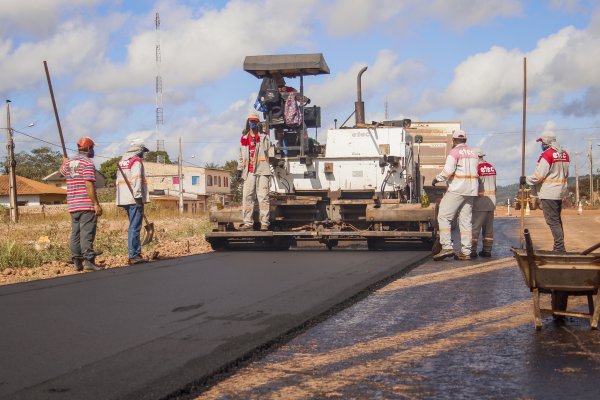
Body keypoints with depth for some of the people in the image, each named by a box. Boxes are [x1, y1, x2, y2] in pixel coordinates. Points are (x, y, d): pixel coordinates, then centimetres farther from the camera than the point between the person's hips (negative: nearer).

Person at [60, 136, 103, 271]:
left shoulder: (70, 162, 13)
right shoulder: (87, 163, -9)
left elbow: (62, 170, 38)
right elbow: (89, 185, -18)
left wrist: (64, 162, 60)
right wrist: (96, 204, -18)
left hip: (73, 205, 7)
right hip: (87, 205, -7)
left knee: (75, 234, 10)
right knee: (87, 233, -8)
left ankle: (77, 262, 12)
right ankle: (88, 261, -12)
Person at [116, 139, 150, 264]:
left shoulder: (122, 161, 20)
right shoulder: (136, 161, -7)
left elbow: (119, 181, 18)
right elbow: (136, 180, -18)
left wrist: (121, 198, 18)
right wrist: (138, 197, -19)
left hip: (124, 199, 9)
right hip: (134, 199, -9)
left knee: (134, 226, 16)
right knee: (134, 227, -8)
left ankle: (137, 251, 20)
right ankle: (133, 255, -9)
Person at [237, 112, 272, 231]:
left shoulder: (263, 136, 6)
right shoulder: (244, 138, 18)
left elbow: (265, 149, -12)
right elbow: (242, 155, 22)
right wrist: (239, 169, 17)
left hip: (262, 170, -4)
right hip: (249, 171, 4)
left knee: (263, 197, -7)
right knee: (247, 197, 0)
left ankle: (264, 223, -6)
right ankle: (248, 223, 5)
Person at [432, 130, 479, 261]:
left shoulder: (454, 152, -7)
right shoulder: (473, 153, 16)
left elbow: (447, 171, -17)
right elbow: (474, 172, 14)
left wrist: (437, 179, -3)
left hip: (457, 190, -7)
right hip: (471, 191, 7)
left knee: (443, 217, -4)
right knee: (465, 220, 8)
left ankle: (447, 247, -15)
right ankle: (466, 252, 7)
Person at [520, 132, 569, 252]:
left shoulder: (547, 155, -15)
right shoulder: (564, 154, 10)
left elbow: (538, 176, -16)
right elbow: (565, 174, 17)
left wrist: (526, 179, -1)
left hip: (548, 193, -8)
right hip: (560, 193, 8)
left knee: (553, 221, -6)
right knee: (557, 220, 15)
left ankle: (559, 247, -9)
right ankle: (559, 246, 19)